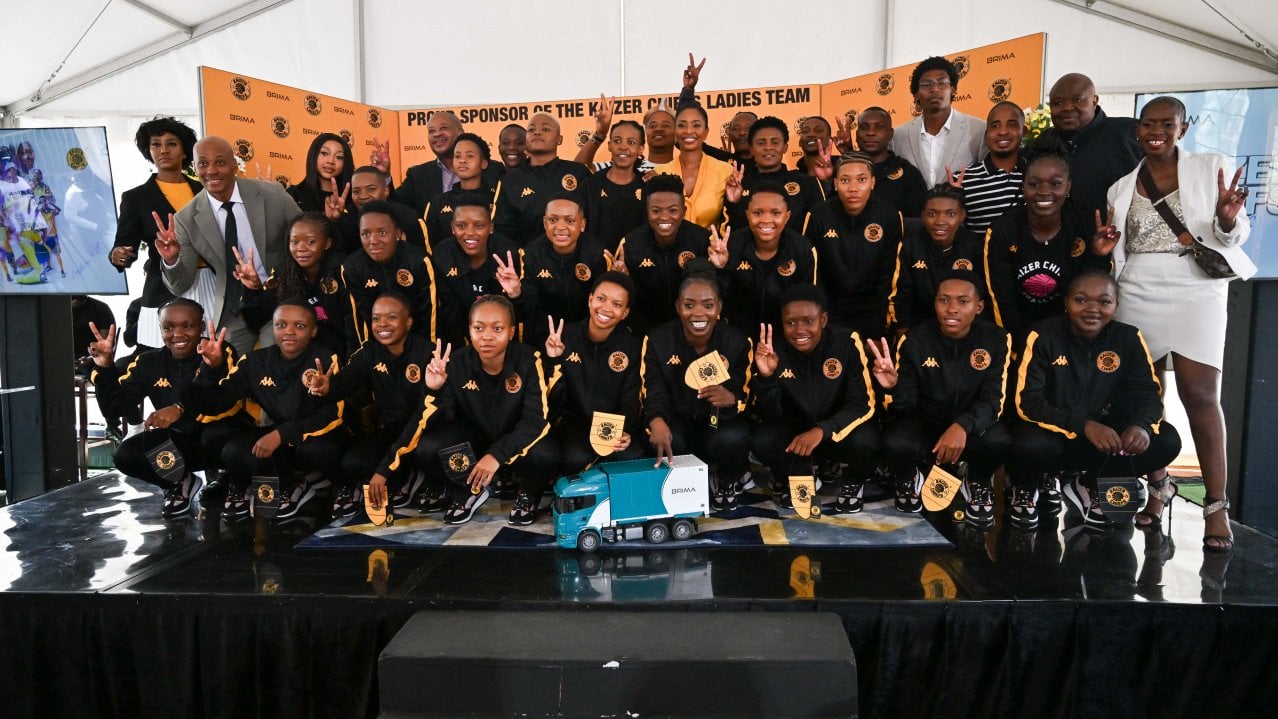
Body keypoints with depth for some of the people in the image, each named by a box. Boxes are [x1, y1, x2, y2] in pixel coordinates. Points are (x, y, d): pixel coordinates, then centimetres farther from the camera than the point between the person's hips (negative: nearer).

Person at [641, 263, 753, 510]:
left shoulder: (738, 342, -10)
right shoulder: (657, 340, -11)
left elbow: (747, 397, -10)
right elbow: (653, 393, -18)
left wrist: (731, 399, -37)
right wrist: (657, 421, -44)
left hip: (720, 422, 0)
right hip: (678, 421, 0)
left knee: (732, 441, -34)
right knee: (669, 442, -35)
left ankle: (729, 480, 3)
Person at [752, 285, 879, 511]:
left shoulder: (847, 343, -20)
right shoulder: (774, 350, -16)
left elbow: (863, 404, -20)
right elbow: (770, 416, -16)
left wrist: (822, 430, -36)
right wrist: (766, 376, -35)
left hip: (839, 431, -1)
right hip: (794, 430, 1)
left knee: (865, 441, -33)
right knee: (762, 440, -28)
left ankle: (853, 482, 4)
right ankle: (791, 477, 7)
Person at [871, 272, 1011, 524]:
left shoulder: (996, 339, -12)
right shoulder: (914, 339, -13)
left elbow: (993, 400, -16)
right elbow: (906, 406, -12)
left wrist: (963, 426, -38)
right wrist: (893, 387, -37)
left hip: (971, 424, 1)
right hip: (924, 421, 0)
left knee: (998, 441, -33)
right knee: (894, 444, -33)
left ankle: (978, 483, 5)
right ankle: (908, 478, 7)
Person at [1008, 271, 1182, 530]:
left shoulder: (1129, 338, -5)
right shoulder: (1043, 336, -16)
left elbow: (1147, 392, -6)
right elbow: (1028, 403, -20)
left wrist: (1141, 425, -30)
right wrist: (1084, 425, -34)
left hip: (1102, 436, 4)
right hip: (1052, 435, -4)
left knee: (1167, 441, -18)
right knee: (1030, 445, -38)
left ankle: (1088, 486, 7)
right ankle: (1024, 489, 1)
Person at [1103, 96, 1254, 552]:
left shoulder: (1210, 169, 5)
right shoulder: (1121, 188, 14)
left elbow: (1236, 236, 3)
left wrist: (1227, 220, -19)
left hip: (1195, 293, -3)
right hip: (1137, 296, 3)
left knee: (1200, 394, -10)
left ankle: (1217, 504, -3)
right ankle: (1158, 485, 20)